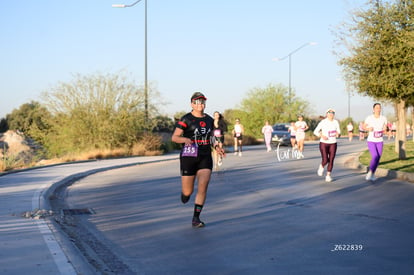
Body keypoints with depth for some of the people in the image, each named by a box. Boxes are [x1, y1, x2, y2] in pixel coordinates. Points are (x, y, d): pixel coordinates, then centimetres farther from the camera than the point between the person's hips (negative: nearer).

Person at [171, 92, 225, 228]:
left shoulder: (209, 120, 10)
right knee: (188, 192, 2)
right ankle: (185, 193, 42)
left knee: (203, 188, -12)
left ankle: (196, 218, -3)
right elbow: (174, 137, -9)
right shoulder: (186, 119, -6)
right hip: (188, 157, -3)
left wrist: (217, 148, 6)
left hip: (205, 158, 3)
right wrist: (185, 139, -29)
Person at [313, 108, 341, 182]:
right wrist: (321, 136, -21)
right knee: (325, 160, -10)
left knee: (331, 160, -3)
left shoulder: (336, 122, 1)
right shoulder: (323, 122, -8)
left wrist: (338, 134, -16)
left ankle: (328, 175, 11)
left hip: (333, 143, 3)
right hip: (323, 143, -3)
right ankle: (321, 166, 25)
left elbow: (339, 132, 8)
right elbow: (315, 131, -3)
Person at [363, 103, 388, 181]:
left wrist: (384, 130, -14)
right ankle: (369, 173, -3)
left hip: (379, 141, 3)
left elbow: (385, 128, 10)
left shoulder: (383, 118, -1)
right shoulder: (369, 118, -8)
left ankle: (372, 174, 22)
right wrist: (368, 129, -18)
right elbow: (364, 127, 4)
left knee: (378, 158, 4)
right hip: (371, 140, -3)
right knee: (375, 156, -20)